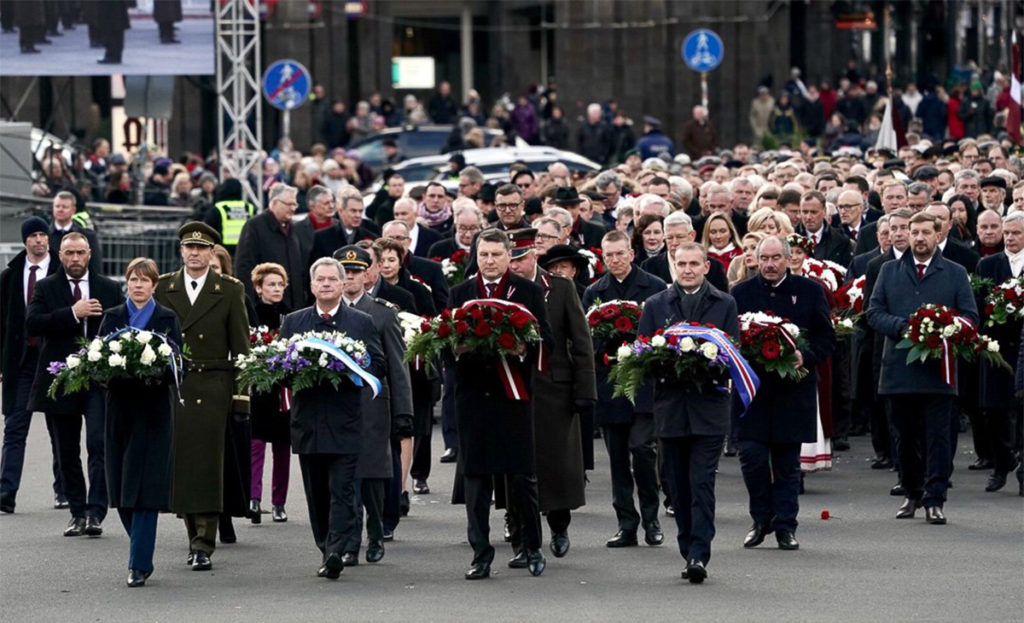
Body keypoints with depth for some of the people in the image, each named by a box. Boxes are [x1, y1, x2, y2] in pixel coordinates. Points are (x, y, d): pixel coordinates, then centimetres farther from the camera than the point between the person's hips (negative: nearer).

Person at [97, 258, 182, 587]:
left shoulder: (167, 319, 4)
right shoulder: (113, 317, 11)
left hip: (154, 408, -3)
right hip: (121, 407, 3)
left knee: (145, 486, -8)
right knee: (121, 487, 4)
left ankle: (140, 563, -6)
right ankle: (142, 550, 22)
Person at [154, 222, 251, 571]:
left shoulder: (230, 290, 5)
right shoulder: (163, 288, 10)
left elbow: (240, 346, 5)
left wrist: (241, 395, -1)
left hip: (212, 388, -2)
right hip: (172, 386, 2)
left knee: (207, 463, -9)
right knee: (180, 464, 1)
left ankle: (204, 545, -9)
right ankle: (196, 538, 12)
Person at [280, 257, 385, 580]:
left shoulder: (362, 323, 8)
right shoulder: (292, 322, 14)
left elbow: (378, 365, 5)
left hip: (344, 422, -3)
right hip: (307, 420, 3)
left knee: (342, 489, -12)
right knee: (316, 493, 7)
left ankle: (336, 551, -19)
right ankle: (326, 551, 15)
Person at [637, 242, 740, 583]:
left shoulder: (725, 305, 7)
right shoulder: (655, 305, 11)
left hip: (709, 407, -2)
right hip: (670, 408, 2)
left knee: (702, 484, -10)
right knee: (679, 487, 7)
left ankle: (698, 554, -13)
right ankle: (692, 554, 15)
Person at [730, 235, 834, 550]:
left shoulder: (809, 291, 5)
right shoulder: (741, 293, 7)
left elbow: (826, 338, 6)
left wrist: (805, 356, -12)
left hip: (793, 390, 0)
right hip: (752, 388, 0)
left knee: (787, 463, 4)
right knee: (752, 456, -8)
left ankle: (785, 526, 11)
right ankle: (762, 519, 11)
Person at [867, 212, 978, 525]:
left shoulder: (955, 274, 8)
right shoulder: (890, 271, 13)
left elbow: (970, 317, 3)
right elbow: (874, 312, 6)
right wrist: (902, 327, -12)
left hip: (938, 372, -2)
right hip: (900, 370, 2)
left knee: (937, 437, -5)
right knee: (906, 437, 9)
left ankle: (934, 499, -4)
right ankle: (913, 494, 23)